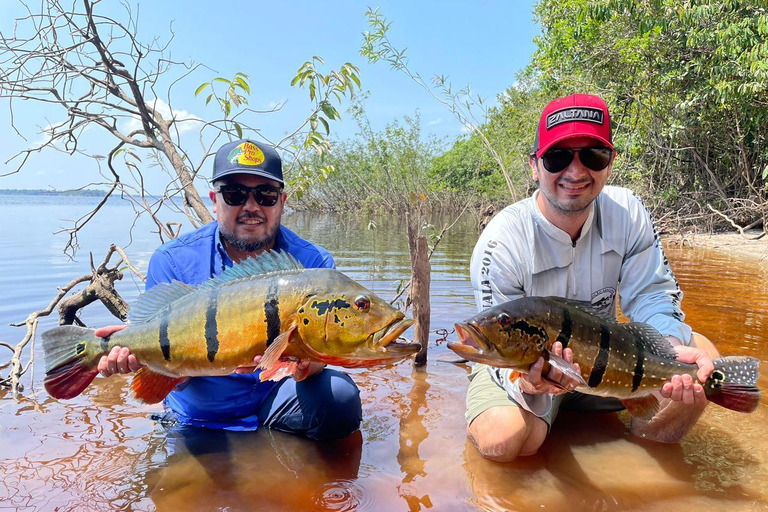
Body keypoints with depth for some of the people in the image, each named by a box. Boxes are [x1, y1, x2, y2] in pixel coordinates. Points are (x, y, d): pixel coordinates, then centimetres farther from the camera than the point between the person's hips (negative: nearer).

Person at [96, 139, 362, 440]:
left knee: (339, 398, -24)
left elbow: (317, 356, -16)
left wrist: (303, 364, -41)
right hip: (198, 418, 1)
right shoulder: (172, 262, -7)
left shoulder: (312, 263, -8)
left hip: (276, 402, 0)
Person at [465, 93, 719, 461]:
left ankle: (646, 445, 8)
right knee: (502, 438, -33)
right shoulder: (501, 244, -27)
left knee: (700, 353, -15)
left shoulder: (627, 212, -11)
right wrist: (527, 382, -47)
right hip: (522, 363, -4)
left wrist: (674, 346, -32)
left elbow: (651, 296, -9)